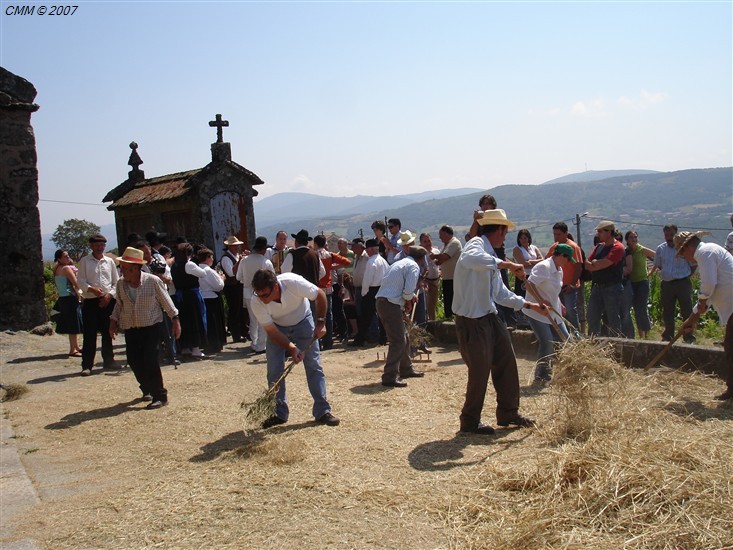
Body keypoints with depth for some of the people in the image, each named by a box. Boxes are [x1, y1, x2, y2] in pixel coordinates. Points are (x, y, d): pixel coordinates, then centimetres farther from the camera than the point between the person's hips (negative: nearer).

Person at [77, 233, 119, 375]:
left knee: (107, 333, 9)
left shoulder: (109, 261, 10)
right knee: (89, 334, -4)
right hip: (90, 301, -3)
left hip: (108, 300, 3)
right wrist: (92, 289, -19)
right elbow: (80, 281, -2)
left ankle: (108, 361, 20)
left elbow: (116, 282, 10)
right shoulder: (84, 261, 4)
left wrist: (109, 294, -5)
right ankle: (87, 365, 0)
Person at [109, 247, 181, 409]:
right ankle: (147, 389, 30)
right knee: (133, 360, 4)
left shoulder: (153, 281, -13)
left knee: (150, 360, -14)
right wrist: (113, 320, 7)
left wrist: (175, 319, -5)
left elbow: (165, 301, -4)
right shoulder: (121, 284, 0)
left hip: (151, 326, -5)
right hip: (130, 328, 5)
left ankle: (160, 396, -4)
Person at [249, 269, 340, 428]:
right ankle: (279, 413, 8)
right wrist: (291, 349, -32)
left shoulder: (293, 282, -37)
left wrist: (320, 322, -19)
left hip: (303, 322, -1)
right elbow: (272, 332, -22)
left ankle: (323, 411, 2)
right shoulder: (256, 303, -31)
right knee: (274, 371, -6)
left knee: (314, 366, -5)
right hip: (277, 327, 1)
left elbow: (320, 295, -19)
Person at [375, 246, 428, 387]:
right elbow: (409, 290, -16)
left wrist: (411, 297, 21)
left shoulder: (399, 263, 22)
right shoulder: (413, 266, -6)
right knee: (398, 341, -7)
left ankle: (406, 369, 34)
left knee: (403, 337, 21)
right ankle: (390, 377, -9)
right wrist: (409, 301, 4)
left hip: (382, 301, 10)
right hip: (391, 305, -10)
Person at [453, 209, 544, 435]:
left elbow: (502, 294, 25)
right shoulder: (476, 244, -12)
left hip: (489, 318, 10)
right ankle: (470, 422, 17)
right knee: (480, 371, -1)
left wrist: (529, 305, 24)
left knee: (506, 363, 15)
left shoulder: (491, 258, 17)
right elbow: (470, 259, -40)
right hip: (471, 321, -10)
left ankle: (508, 413, 31)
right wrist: (507, 264, -38)